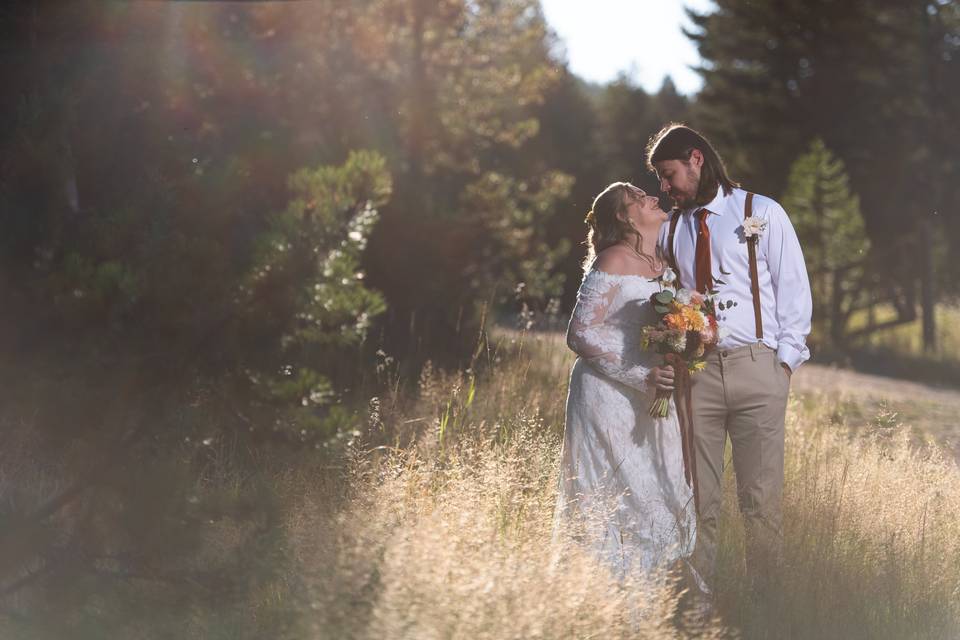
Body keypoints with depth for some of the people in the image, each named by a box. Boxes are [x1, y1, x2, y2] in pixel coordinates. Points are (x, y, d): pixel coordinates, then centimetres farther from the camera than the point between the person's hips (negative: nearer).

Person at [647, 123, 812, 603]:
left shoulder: (763, 214, 5)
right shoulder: (670, 230, 17)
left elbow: (794, 289, 3)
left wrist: (785, 361, -6)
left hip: (755, 366, -3)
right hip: (693, 371, 3)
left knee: (761, 498, -5)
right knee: (697, 500, 0)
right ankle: (699, 603, 3)